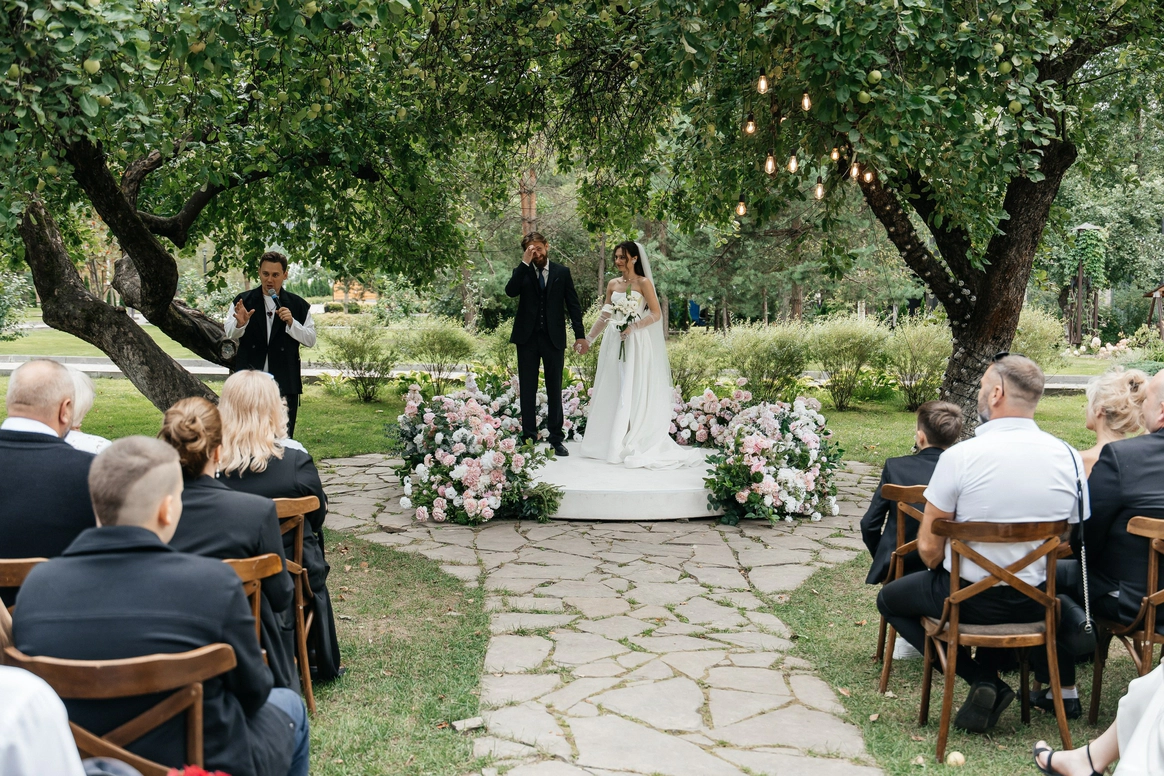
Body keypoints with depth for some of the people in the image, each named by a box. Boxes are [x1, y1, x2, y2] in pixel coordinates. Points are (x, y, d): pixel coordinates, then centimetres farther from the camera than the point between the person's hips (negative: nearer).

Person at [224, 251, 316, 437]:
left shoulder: (299, 306, 5)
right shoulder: (243, 301, 4)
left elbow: (311, 340, 2)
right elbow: (230, 335, -3)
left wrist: (291, 322, -14)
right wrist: (240, 324, -26)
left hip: (285, 382, 0)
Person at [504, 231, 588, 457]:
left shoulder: (562, 272, 5)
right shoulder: (522, 272, 5)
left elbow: (573, 304, 4)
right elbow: (510, 291, -15)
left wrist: (580, 335, -2)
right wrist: (525, 263, -17)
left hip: (554, 338, 0)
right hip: (527, 337, 0)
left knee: (555, 390, 5)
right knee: (528, 390, 5)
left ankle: (556, 438, 10)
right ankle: (529, 438, 10)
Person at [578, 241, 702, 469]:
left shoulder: (643, 283, -4)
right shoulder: (613, 284, 11)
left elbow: (656, 314, -8)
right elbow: (605, 316, 16)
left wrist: (634, 326, -18)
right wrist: (588, 338, 12)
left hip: (636, 344, -6)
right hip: (614, 344, 6)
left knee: (634, 394, -3)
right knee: (612, 392, 6)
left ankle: (633, 445, 1)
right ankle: (609, 442, 13)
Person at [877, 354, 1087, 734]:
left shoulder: (960, 456, -21)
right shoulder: (1068, 457, -7)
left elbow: (929, 549, -15)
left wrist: (941, 568, 7)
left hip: (968, 599, -5)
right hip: (1035, 603, 5)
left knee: (890, 599, 23)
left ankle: (981, 678, 5)